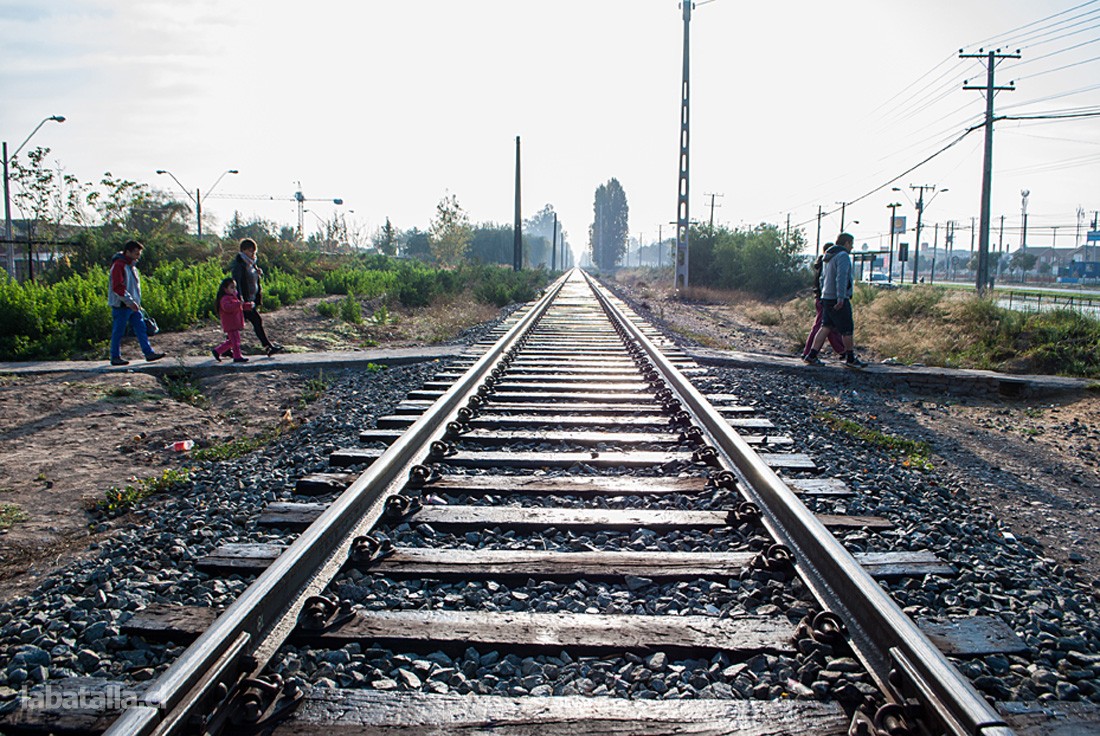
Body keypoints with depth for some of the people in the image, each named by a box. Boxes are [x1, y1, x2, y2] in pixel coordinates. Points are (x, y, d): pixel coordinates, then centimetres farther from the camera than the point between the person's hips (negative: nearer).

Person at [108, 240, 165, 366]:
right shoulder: (119, 265, -15)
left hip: (132, 305, 9)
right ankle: (115, 357, 10)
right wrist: (130, 301, -25)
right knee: (118, 332, 1)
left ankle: (149, 353, 7)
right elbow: (117, 287, -23)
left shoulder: (131, 265, 14)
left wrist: (136, 303, 19)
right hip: (121, 305, -9)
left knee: (141, 329, 5)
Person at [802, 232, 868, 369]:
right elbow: (841, 277, -23)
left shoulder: (827, 258, 18)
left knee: (826, 327, 8)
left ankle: (812, 355, 1)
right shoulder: (843, 256, -11)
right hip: (838, 300, -9)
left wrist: (823, 297, 27)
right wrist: (841, 298, -27)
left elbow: (823, 279, 23)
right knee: (847, 329, 0)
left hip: (827, 298, 9)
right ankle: (851, 359, 7)